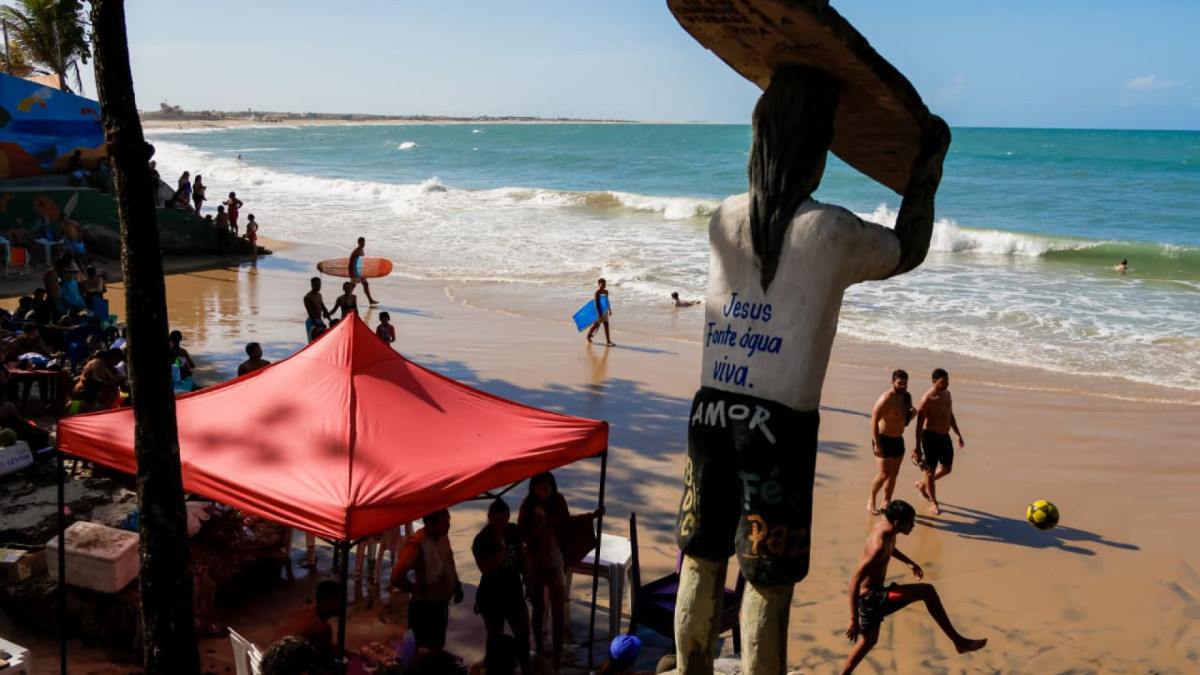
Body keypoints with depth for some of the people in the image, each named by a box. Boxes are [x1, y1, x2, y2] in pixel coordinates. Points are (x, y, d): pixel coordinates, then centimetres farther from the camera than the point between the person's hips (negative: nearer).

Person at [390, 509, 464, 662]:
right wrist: (421, 590, -25)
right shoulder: (417, 544, -31)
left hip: (441, 604, 8)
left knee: (438, 648, 26)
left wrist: (457, 585, 7)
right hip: (425, 608, -8)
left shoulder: (443, 536, -5)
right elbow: (397, 577, -40)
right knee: (427, 653, 9)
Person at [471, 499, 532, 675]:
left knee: (523, 634, 14)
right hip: (492, 597, -5)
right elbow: (488, 571, -29)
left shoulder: (514, 531, -5)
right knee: (495, 638, 11)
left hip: (514, 592, 5)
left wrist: (527, 582, 13)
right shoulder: (481, 541, -22)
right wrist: (501, 546, -32)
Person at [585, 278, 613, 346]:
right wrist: (599, 313, -25)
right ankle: (588, 336, 30)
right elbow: (596, 303, -19)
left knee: (606, 325, 0)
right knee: (596, 325, 6)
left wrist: (609, 310, 21)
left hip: (605, 310, 6)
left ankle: (608, 341, -1)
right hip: (599, 310, -6)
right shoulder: (597, 292, -15)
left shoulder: (606, 292, 7)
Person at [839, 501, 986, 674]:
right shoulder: (878, 546, -29)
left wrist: (909, 562, 29)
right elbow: (855, 582, -28)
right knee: (927, 591, -9)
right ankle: (959, 641, 0)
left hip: (871, 596, 10)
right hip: (872, 596, -10)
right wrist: (853, 619, -25)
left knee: (869, 641, 26)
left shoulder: (883, 527, -2)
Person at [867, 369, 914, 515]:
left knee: (894, 474, 11)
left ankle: (886, 503, 23)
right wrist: (876, 444, -26)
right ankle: (871, 500, 11)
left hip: (898, 440, 7)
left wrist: (912, 413, -8)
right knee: (884, 474, -10)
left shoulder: (907, 397, 4)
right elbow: (874, 421, -22)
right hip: (884, 439, -7)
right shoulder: (886, 399, -20)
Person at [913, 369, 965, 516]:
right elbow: (919, 424, -19)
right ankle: (934, 503, 17)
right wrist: (918, 447, -19)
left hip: (945, 436, 8)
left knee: (947, 468, 17)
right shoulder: (927, 399, -20)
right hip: (931, 437, -8)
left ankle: (922, 485, 39)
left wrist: (958, 435, 19)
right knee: (930, 470, 4)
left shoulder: (947, 394, 4)